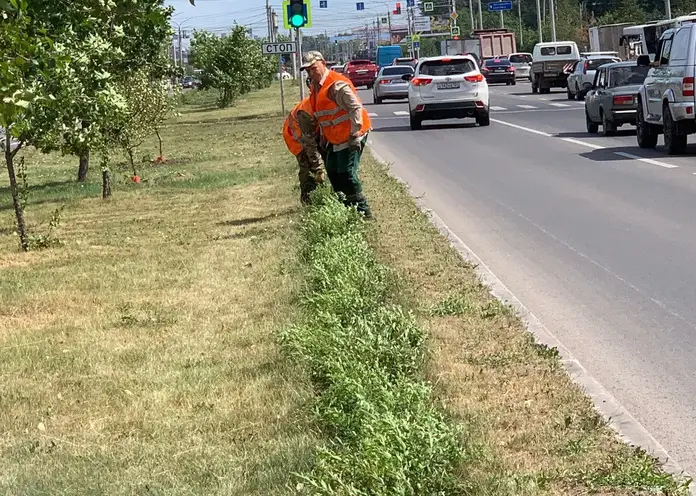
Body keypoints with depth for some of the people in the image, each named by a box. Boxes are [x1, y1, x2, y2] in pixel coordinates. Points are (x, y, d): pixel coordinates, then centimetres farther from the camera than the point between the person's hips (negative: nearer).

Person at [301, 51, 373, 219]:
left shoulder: (337, 84, -20)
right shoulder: (316, 85, 12)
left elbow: (355, 107, -23)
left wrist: (354, 135, -24)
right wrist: (322, 136, 21)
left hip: (350, 137, -10)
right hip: (335, 139, 10)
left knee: (347, 175, -13)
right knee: (333, 172, 15)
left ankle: (363, 210, -5)